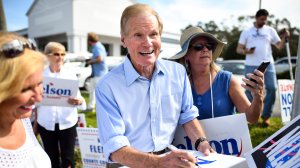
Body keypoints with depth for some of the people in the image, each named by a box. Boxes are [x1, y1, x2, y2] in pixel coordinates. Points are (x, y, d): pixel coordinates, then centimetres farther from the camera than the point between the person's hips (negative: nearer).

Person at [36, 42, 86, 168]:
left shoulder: (71, 75, 0)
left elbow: (79, 99, -3)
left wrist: (79, 101, -26)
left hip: (68, 123, 0)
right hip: (46, 124, 0)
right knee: (51, 158, 13)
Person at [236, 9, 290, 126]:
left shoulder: (270, 30, 12)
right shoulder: (247, 31, 7)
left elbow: (279, 46, 10)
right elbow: (238, 49, 4)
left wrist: (284, 38, -9)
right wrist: (246, 51, -18)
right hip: (251, 66, -1)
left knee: (272, 88, -5)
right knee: (249, 90, 4)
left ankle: (266, 115, 8)